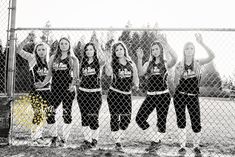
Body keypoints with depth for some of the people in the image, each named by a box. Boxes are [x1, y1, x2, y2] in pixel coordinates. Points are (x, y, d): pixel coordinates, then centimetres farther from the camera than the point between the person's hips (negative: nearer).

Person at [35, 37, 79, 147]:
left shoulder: (73, 59, 3)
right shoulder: (53, 58, 12)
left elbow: (75, 76, 0)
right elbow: (49, 74, 15)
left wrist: (72, 85, -17)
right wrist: (43, 83, 1)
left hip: (68, 89, -3)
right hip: (55, 89, 3)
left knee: (67, 114, 2)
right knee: (49, 114, -2)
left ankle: (64, 139, 17)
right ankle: (55, 137, 19)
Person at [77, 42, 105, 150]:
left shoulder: (98, 62, -3)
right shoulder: (83, 62, 9)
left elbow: (103, 60, -27)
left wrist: (97, 49, -18)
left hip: (95, 93, -4)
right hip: (82, 92, 4)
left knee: (93, 117, -1)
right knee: (84, 117, 4)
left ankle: (94, 139, 21)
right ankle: (87, 141, 14)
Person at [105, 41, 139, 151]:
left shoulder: (130, 63, 6)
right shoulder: (113, 63, -4)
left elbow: (135, 77, 15)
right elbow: (108, 73, -23)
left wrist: (136, 84, -1)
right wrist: (109, 60, -26)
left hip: (127, 94, 4)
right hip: (114, 93, -3)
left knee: (127, 119, 6)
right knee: (114, 118, 2)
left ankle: (118, 137, 29)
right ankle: (117, 142, 16)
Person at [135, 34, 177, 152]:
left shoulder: (166, 64, 0)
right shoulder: (148, 64, 10)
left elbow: (175, 58, -22)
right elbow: (141, 73, -10)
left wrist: (166, 44, -29)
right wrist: (140, 59, -22)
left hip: (163, 95, -4)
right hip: (150, 96, 4)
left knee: (161, 121, 3)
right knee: (139, 118, -2)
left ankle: (156, 142, 24)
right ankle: (157, 140, 12)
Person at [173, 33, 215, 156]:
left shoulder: (198, 63, 0)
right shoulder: (179, 65, 0)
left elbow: (212, 56, -18)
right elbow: (176, 83, 4)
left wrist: (201, 43, -24)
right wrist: (177, 75, -16)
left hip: (193, 96, 0)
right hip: (180, 95, 1)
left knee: (196, 123, 1)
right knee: (181, 122, 5)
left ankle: (196, 146, 22)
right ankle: (182, 146, 18)